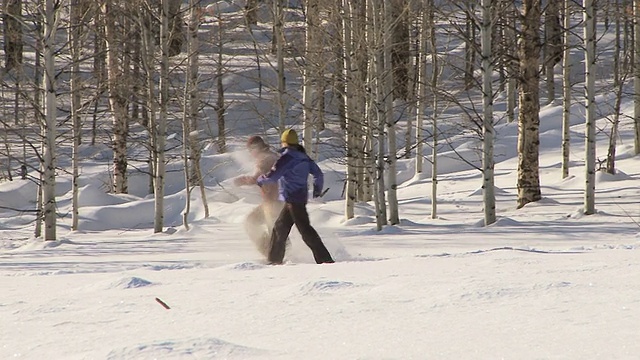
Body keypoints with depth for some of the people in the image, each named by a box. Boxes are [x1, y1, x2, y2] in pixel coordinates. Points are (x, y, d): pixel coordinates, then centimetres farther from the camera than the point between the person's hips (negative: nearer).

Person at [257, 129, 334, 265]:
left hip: (293, 199, -9)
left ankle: (324, 258, -15)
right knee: (280, 228, 16)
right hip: (302, 196, 9)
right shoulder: (303, 157, 11)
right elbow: (318, 173, 15)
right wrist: (317, 190, 31)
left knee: (305, 229, -11)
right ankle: (275, 259, 22)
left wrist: (261, 180, 5)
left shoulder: (287, 157, -14)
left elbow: (272, 176, -16)